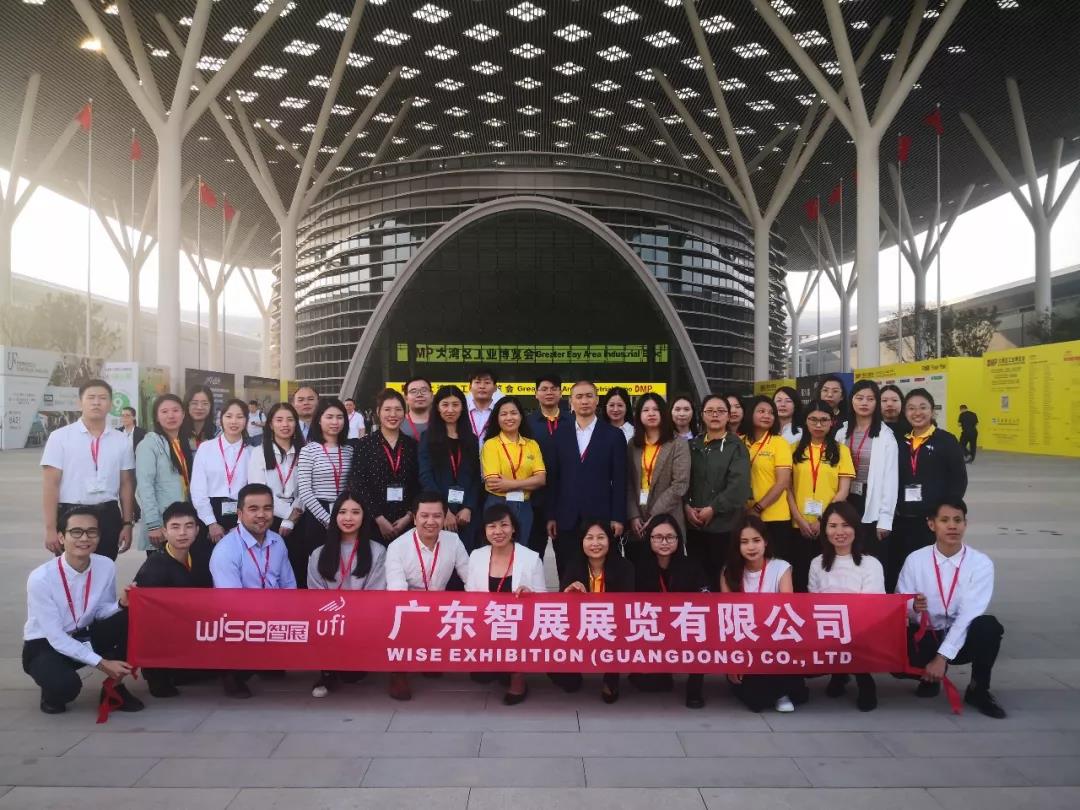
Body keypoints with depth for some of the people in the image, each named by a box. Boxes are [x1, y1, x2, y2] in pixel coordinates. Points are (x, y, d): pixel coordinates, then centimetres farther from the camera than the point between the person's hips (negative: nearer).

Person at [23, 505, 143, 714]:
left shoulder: (106, 566, -13)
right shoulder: (41, 578, -25)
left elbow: (101, 611, -1)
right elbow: (55, 637, -23)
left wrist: (122, 603, -25)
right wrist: (101, 663, -26)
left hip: (84, 637, 4)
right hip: (45, 645, -4)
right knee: (65, 684, -36)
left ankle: (114, 686, -6)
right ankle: (53, 691, 4)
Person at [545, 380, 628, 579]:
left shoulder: (614, 435, 3)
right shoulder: (560, 434, 9)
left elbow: (619, 480, 0)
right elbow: (553, 477, 8)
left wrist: (618, 518, -5)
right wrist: (551, 516, 4)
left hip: (601, 517, -2)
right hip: (567, 519, 2)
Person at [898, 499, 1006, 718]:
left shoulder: (980, 563, -10)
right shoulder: (915, 560, -5)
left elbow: (969, 614, -19)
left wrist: (942, 657, -27)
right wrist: (913, 607, -30)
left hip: (961, 638, 0)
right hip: (925, 637, 0)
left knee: (988, 626, -34)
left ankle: (978, 690, -6)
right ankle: (930, 675, 7)